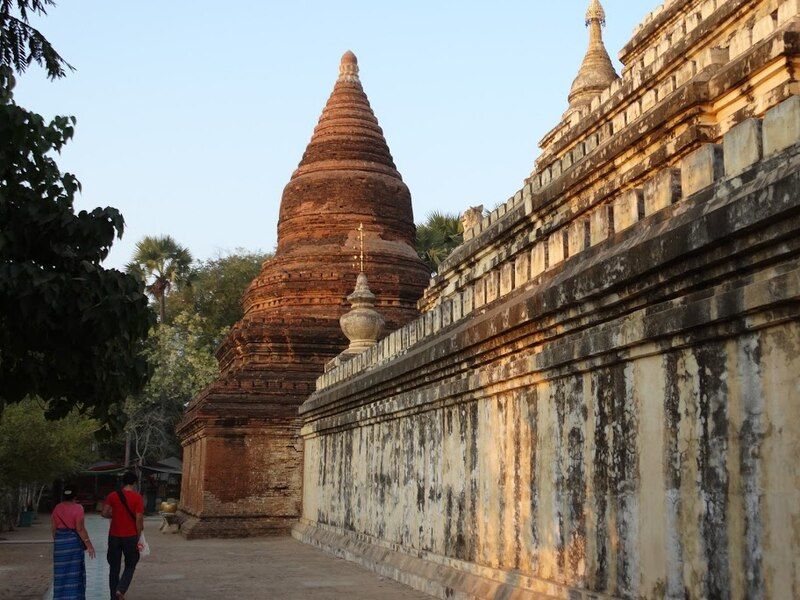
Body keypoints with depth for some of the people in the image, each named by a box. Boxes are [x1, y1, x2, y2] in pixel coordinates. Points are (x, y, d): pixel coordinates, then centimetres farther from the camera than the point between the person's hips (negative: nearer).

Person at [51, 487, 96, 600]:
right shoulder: (77, 508, -10)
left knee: (61, 571, 11)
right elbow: (80, 528, -15)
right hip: (73, 540, -4)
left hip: (59, 541, 4)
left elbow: (53, 528, 8)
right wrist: (88, 544, -12)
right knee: (74, 571, 3)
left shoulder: (57, 508, 5)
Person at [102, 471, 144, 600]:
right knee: (130, 566, 11)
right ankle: (121, 590, -10)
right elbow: (139, 518, -12)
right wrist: (138, 536, -2)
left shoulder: (113, 495, -1)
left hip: (114, 536, 3)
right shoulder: (137, 498, -9)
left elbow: (104, 513, -5)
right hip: (130, 536, -2)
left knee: (114, 567, 12)